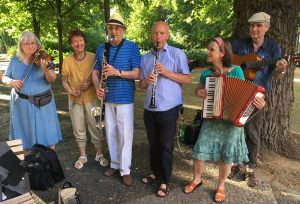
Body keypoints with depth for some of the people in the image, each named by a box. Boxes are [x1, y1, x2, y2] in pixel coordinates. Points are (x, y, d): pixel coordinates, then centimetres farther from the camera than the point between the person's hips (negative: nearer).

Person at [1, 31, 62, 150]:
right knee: (24, 134, 12)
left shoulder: (43, 59, -4)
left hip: (42, 103, -2)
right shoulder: (15, 60, 4)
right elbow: (4, 77, 10)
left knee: (47, 134, 2)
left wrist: (45, 69, -33)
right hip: (22, 103, 2)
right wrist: (11, 82, -13)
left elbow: (52, 80, -13)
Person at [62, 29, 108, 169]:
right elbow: (64, 81, 4)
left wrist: (89, 83, -17)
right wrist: (71, 91, -14)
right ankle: (82, 156, 28)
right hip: (75, 100, 2)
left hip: (91, 98, -1)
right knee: (79, 129, 11)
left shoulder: (93, 57, -5)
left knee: (95, 127, 7)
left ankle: (99, 154, 26)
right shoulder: (67, 61, -2)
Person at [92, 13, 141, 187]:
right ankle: (115, 164, 29)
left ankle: (125, 170, 13)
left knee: (125, 134, 0)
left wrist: (117, 72, -25)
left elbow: (137, 73, -11)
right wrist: (97, 86, -10)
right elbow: (95, 72, 11)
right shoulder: (101, 48, 10)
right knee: (110, 133, 13)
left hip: (125, 98, -5)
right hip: (107, 98, 5)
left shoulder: (132, 47, -4)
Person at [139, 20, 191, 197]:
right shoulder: (146, 57, 12)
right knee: (153, 142, 16)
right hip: (149, 108, 5)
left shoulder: (177, 54, -2)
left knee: (166, 145, 4)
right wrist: (146, 80, -12)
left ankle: (166, 181, 19)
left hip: (169, 107, -4)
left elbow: (188, 79, -5)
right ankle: (155, 171, 36)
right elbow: (141, 85, 12)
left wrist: (167, 72, -18)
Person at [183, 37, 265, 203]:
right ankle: (197, 179, 29)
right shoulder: (205, 73, 1)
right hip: (211, 119, 2)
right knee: (199, 151, 1)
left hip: (232, 120, -2)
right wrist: (198, 93, -8)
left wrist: (256, 102, -24)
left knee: (226, 156, 8)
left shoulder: (236, 71, -7)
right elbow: (198, 90, 16)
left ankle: (220, 186, 31)